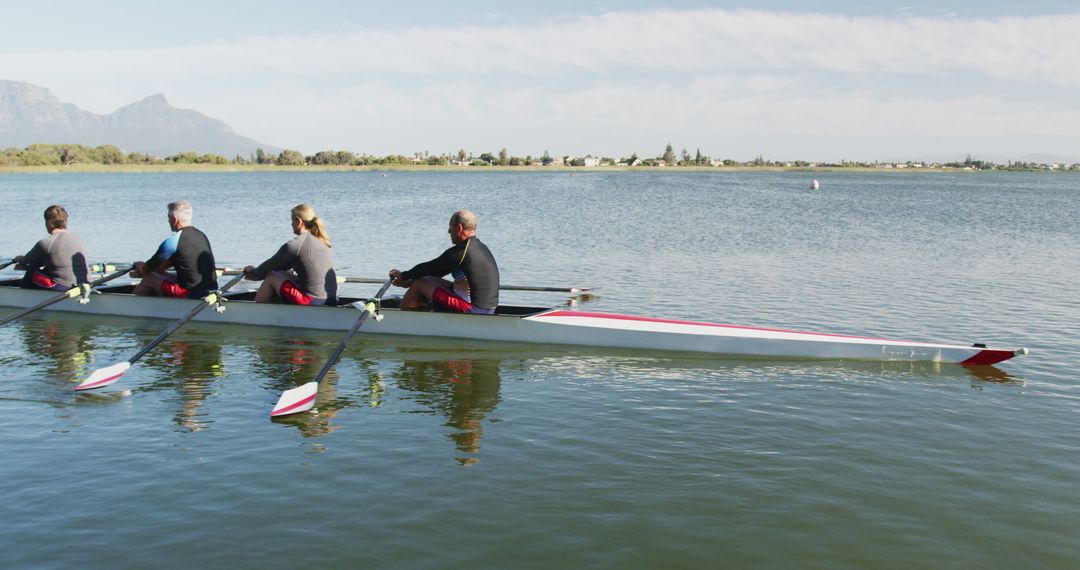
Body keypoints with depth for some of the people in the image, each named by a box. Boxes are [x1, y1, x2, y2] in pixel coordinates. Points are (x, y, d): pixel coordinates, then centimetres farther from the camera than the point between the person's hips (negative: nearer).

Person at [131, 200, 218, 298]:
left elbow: (150, 266, 1)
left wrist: (138, 272, 23)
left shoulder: (172, 241, -13)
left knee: (149, 278, 9)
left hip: (190, 294, -8)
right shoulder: (201, 235, 11)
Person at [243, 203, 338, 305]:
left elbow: (271, 265, 1)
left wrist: (254, 272, 22)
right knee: (281, 274, 24)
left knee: (271, 277, 10)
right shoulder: (320, 241, 13)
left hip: (312, 303, -8)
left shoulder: (294, 245, -12)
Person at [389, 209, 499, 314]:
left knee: (419, 283, 1)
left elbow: (429, 268, -6)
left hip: (472, 310, -9)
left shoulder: (459, 252, -17)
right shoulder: (482, 248, 14)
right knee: (431, 280, 21)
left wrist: (403, 276, 11)